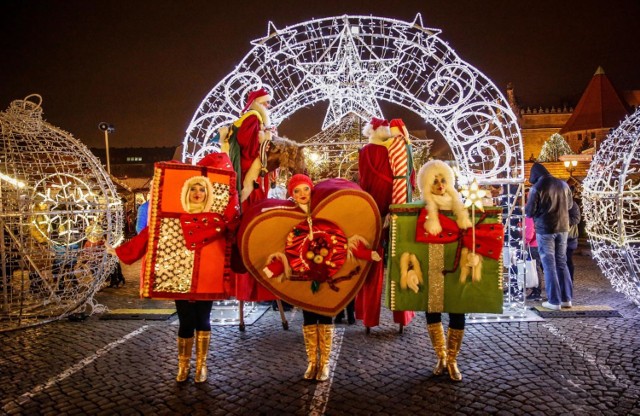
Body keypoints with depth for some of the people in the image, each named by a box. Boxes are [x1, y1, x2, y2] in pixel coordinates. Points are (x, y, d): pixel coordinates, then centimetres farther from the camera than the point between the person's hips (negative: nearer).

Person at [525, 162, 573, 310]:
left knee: (549, 265, 1)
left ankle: (554, 301, 2)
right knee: (561, 262, 14)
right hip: (562, 228, 5)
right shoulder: (563, 184, 6)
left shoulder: (536, 188, -11)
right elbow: (570, 205, 18)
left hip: (545, 229, -5)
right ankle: (566, 298, 17)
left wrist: (525, 208, 12)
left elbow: (529, 212, -9)